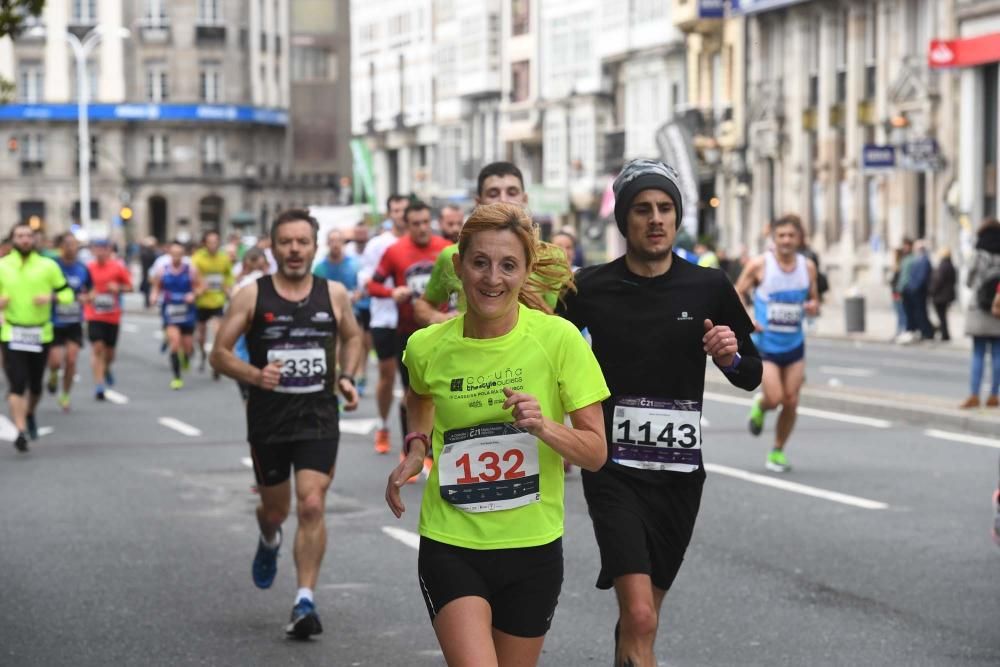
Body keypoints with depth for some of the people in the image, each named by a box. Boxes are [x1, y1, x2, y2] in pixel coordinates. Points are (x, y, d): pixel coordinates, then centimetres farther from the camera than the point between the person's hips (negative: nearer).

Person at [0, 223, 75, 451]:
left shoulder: (48, 266, 3)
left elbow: (67, 293, 6)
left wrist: (51, 297, -14)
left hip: (41, 334, 2)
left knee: (35, 384, 12)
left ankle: (30, 414, 42)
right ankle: (21, 432, -13)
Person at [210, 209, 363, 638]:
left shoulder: (334, 294, 2)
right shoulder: (252, 296, -4)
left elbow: (352, 337, 20)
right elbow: (219, 354, -3)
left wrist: (346, 376, 3)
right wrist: (253, 375, -21)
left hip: (319, 417, 0)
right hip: (268, 419, 0)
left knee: (312, 506, -14)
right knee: (274, 508, 14)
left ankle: (305, 602, -8)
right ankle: (269, 542, 52)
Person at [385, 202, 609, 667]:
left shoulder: (558, 338, -10)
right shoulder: (427, 347, -5)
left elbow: (595, 452, -8)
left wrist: (543, 426, -24)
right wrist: (416, 446, 5)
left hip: (533, 547, 1)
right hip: (450, 546, 0)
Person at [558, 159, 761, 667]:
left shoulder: (709, 288, 1)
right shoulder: (591, 287, -3)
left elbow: (751, 377, 8)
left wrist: (731, 357, -13)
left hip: (680, 472, 3)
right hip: (614, 467, -3)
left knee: (642, 615, 16)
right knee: (640, 617, -18)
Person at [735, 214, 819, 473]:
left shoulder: (807, 266, 2)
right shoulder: (759, 265, -8)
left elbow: (814, 301, 13)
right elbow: (736, 295, -2)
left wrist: (813, 307, -11)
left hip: (794, 345, 3)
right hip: (765, 344, -3)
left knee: (791, 402, 1)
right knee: (774, 398, -15)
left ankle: (778, 452, 20)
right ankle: (759, 406, 22)